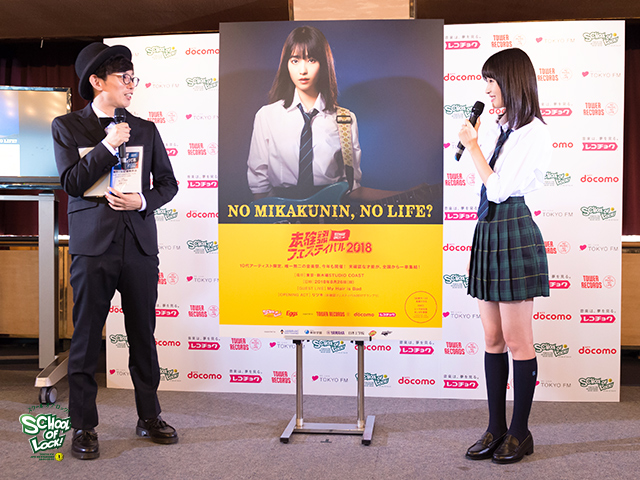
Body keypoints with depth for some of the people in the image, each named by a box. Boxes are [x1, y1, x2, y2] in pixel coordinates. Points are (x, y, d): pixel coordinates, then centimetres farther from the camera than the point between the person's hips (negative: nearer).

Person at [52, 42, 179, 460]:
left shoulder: (145, 129, 11)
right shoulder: (67, 127, 5)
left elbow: (168, 182, 13)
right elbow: (72, 182, -7)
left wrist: (144, 200, -6)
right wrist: (108, 145, -13)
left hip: (139, 244, 3)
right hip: (93, 245, -2)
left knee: (143, 336, 9)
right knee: (86, 339, 3)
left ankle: (149, 417, 23)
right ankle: (83, 427, 15)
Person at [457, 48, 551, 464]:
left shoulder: (533, 133, -10)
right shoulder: (497, 128, 14)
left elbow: (499, 189, -15)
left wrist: (473, 146, -9)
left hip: (514, 234, -8)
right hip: (487, 231, 8)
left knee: (516, 340, 1)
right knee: (493, 339, 11)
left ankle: (520, 432, 15)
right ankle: (496, 428, 21)